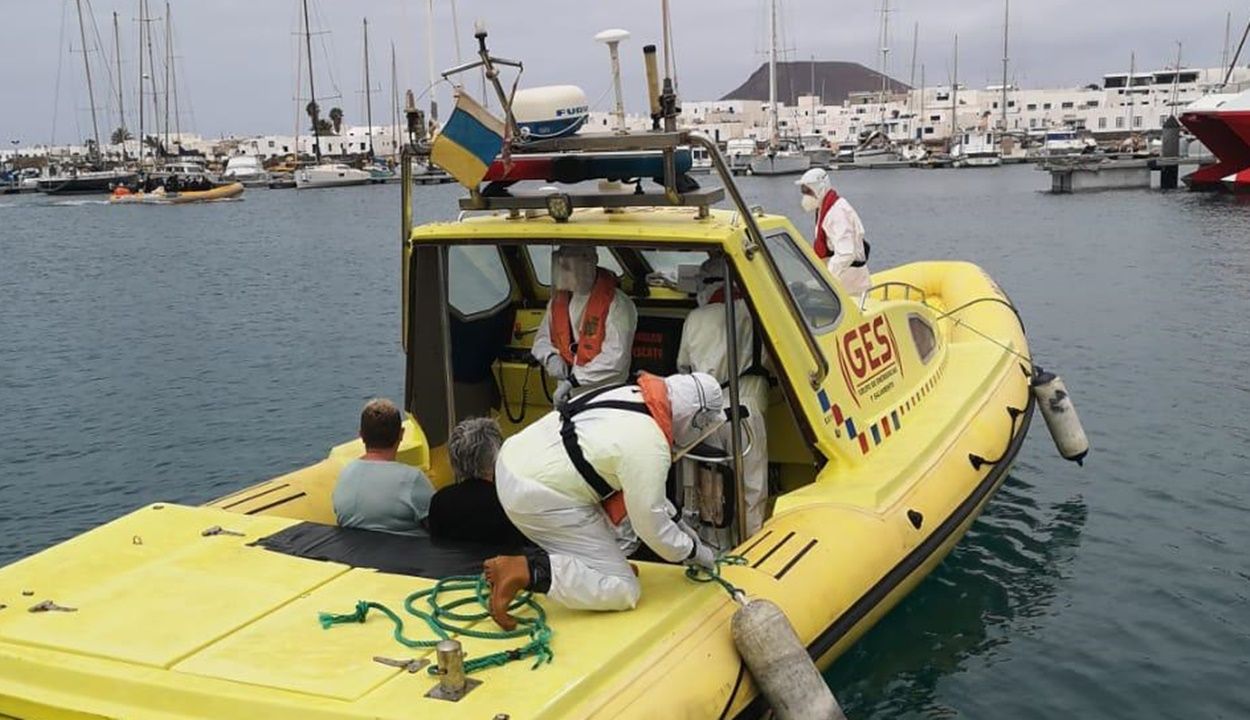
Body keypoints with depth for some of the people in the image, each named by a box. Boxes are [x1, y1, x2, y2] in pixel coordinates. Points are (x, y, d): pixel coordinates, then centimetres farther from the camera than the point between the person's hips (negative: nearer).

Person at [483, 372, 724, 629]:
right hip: (538, 499, -10)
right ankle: (526, 570, -15)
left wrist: (677, 522, 28)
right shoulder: (649, 447, -19)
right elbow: (650, 523, -9)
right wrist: (694, 551, 8)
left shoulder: (631, 395, 8)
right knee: (623, 590, -4)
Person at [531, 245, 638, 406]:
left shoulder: (617, 304, -13)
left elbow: (615, 358, -20)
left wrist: (573, 380, -24)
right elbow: (542, 338, 20)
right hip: (566, 396, 6)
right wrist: (551, 357, -4)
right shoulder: (558, 300, 8)